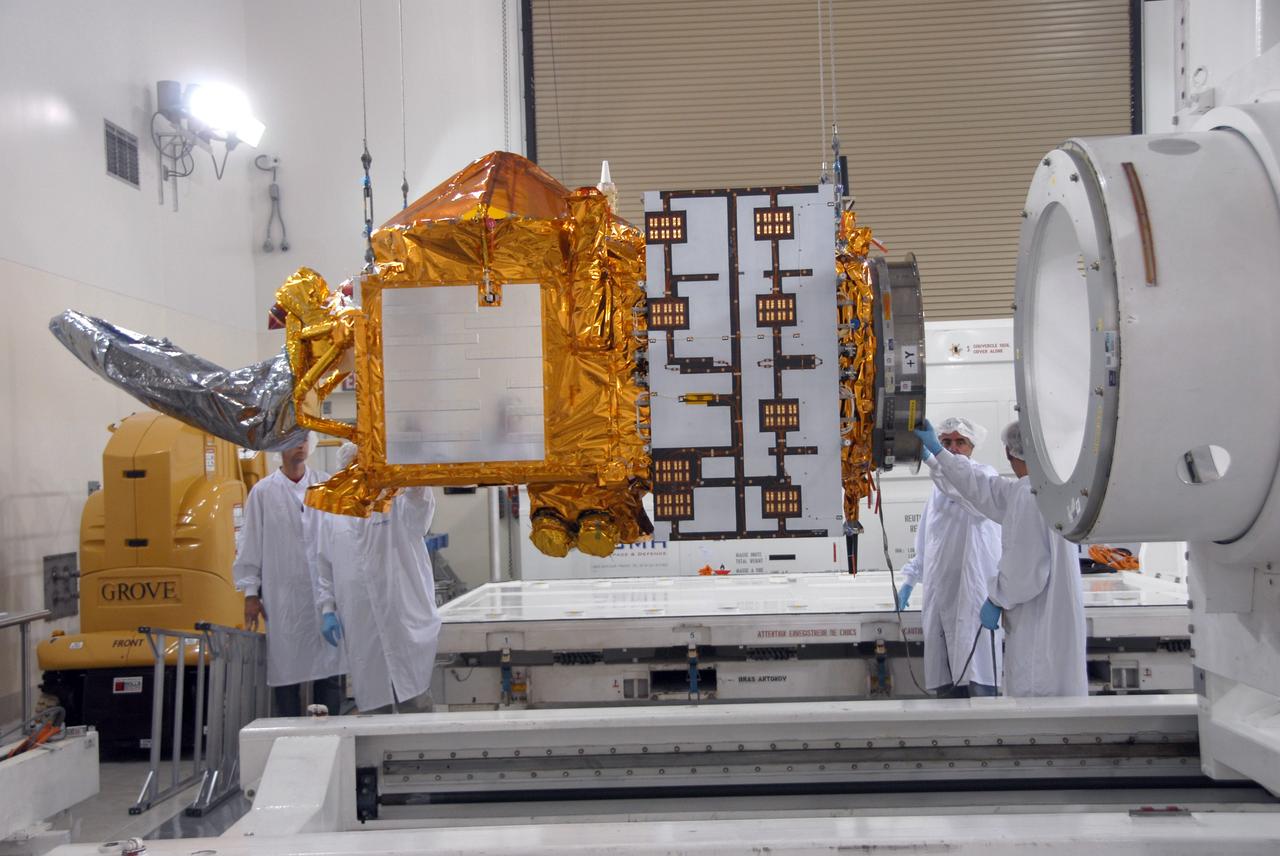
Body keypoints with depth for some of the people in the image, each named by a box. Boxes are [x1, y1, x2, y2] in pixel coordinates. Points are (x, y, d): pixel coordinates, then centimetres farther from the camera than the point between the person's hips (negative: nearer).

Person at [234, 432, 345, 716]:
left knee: (329, 671, 3)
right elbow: (250, 544, 6)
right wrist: (251, 593, 2)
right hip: (283, 595, -1)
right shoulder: (263, 492, 5)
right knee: (286, 670, 3)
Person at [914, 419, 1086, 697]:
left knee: (1036, 694, -2)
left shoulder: (1031, 495, -20)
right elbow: (983, 489, 20)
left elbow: (1026, 568, -23)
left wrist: (996, 600, -8)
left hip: (1040, 622, -10)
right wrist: (936, 450, 24)